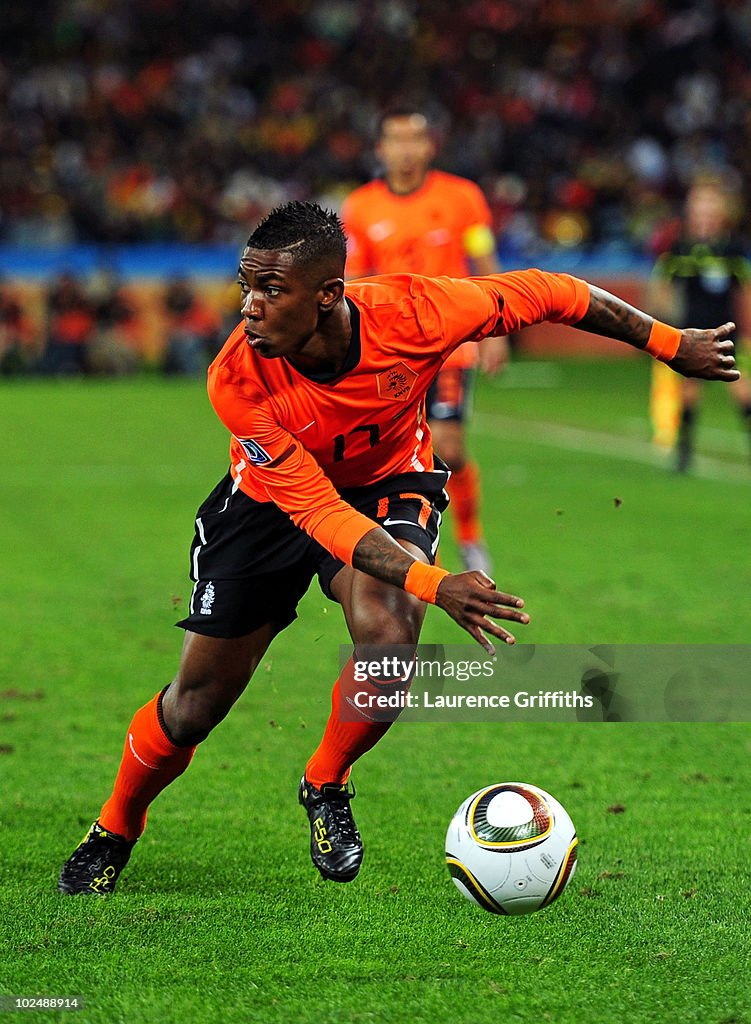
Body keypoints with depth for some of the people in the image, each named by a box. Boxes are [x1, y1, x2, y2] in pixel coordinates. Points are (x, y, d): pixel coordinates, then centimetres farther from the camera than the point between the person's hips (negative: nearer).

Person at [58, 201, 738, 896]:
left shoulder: (414, 312, -33)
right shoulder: (238, 382, -35)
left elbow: (543, 293, -17)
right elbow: (318, 511, -36)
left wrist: (670, 343, -7)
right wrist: (430, 583, -50)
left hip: (390, 483, 1)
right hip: (272, 498, -1)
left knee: (387, 636, -29)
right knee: (196, 705, 0)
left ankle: (326, 785, 2)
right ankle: (115, 831, 30)